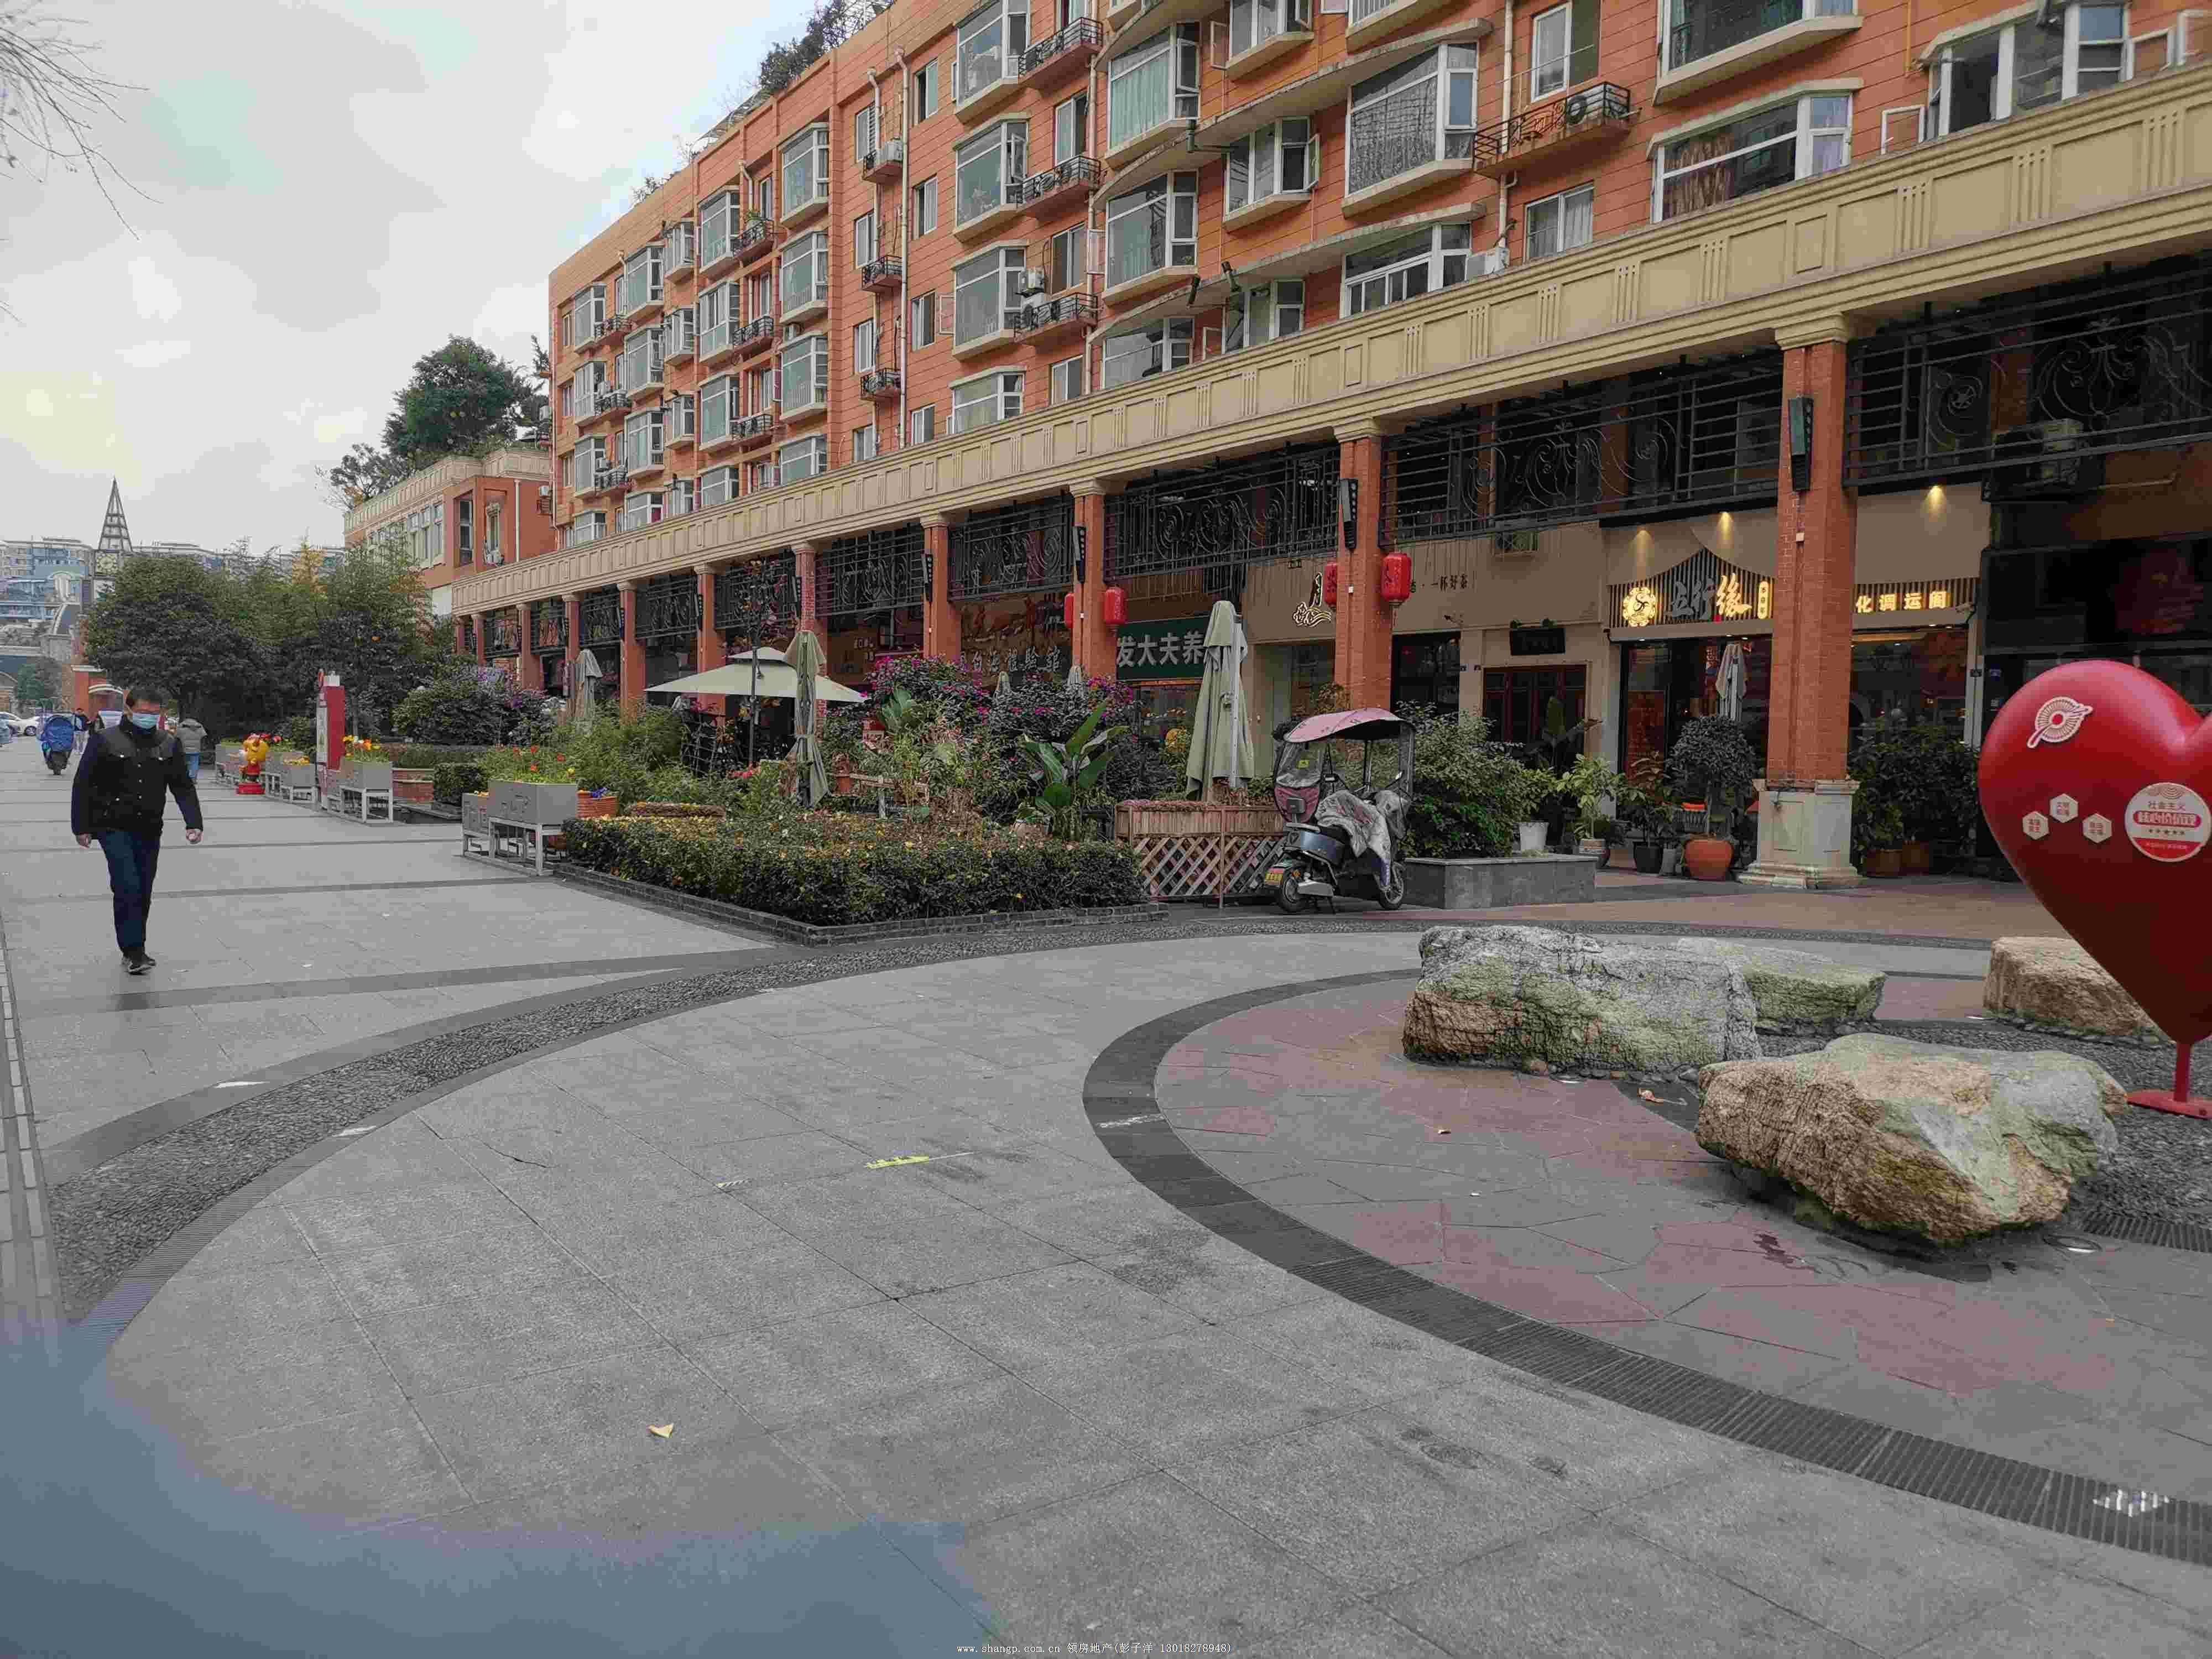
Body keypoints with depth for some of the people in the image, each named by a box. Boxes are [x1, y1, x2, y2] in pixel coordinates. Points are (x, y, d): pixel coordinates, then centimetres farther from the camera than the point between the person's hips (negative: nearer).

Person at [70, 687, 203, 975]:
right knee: (127, 887, -14)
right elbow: (83, 785, 0)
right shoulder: (104, 740, -3)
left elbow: (184, 787, 7)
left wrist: (193, 823, -6)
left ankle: (135, 951, 21)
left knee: (143, 893, 9)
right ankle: (133, 951, -10)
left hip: (149, 831, 4)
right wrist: (81, 827, -3)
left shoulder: (169, 744, 6)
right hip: (114, 828, -4)